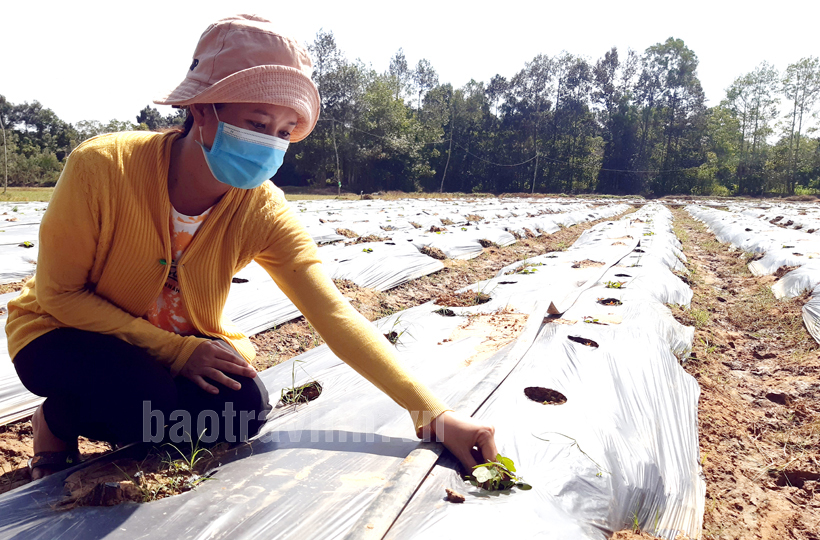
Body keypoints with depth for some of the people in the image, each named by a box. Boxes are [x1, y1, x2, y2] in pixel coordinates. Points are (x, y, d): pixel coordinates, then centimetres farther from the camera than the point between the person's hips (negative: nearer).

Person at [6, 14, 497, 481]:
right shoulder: (102, 167, -29)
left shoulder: (263, 210, -22)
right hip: (63, 330, -2)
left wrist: (434, 414, -35)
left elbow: (334, 314, -28)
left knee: (244, 408, -23)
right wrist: (177, 350, -30)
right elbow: (59, 294, -19)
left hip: (183, 343, 3)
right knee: (147, 396, -33)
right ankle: (56, 422, 3)